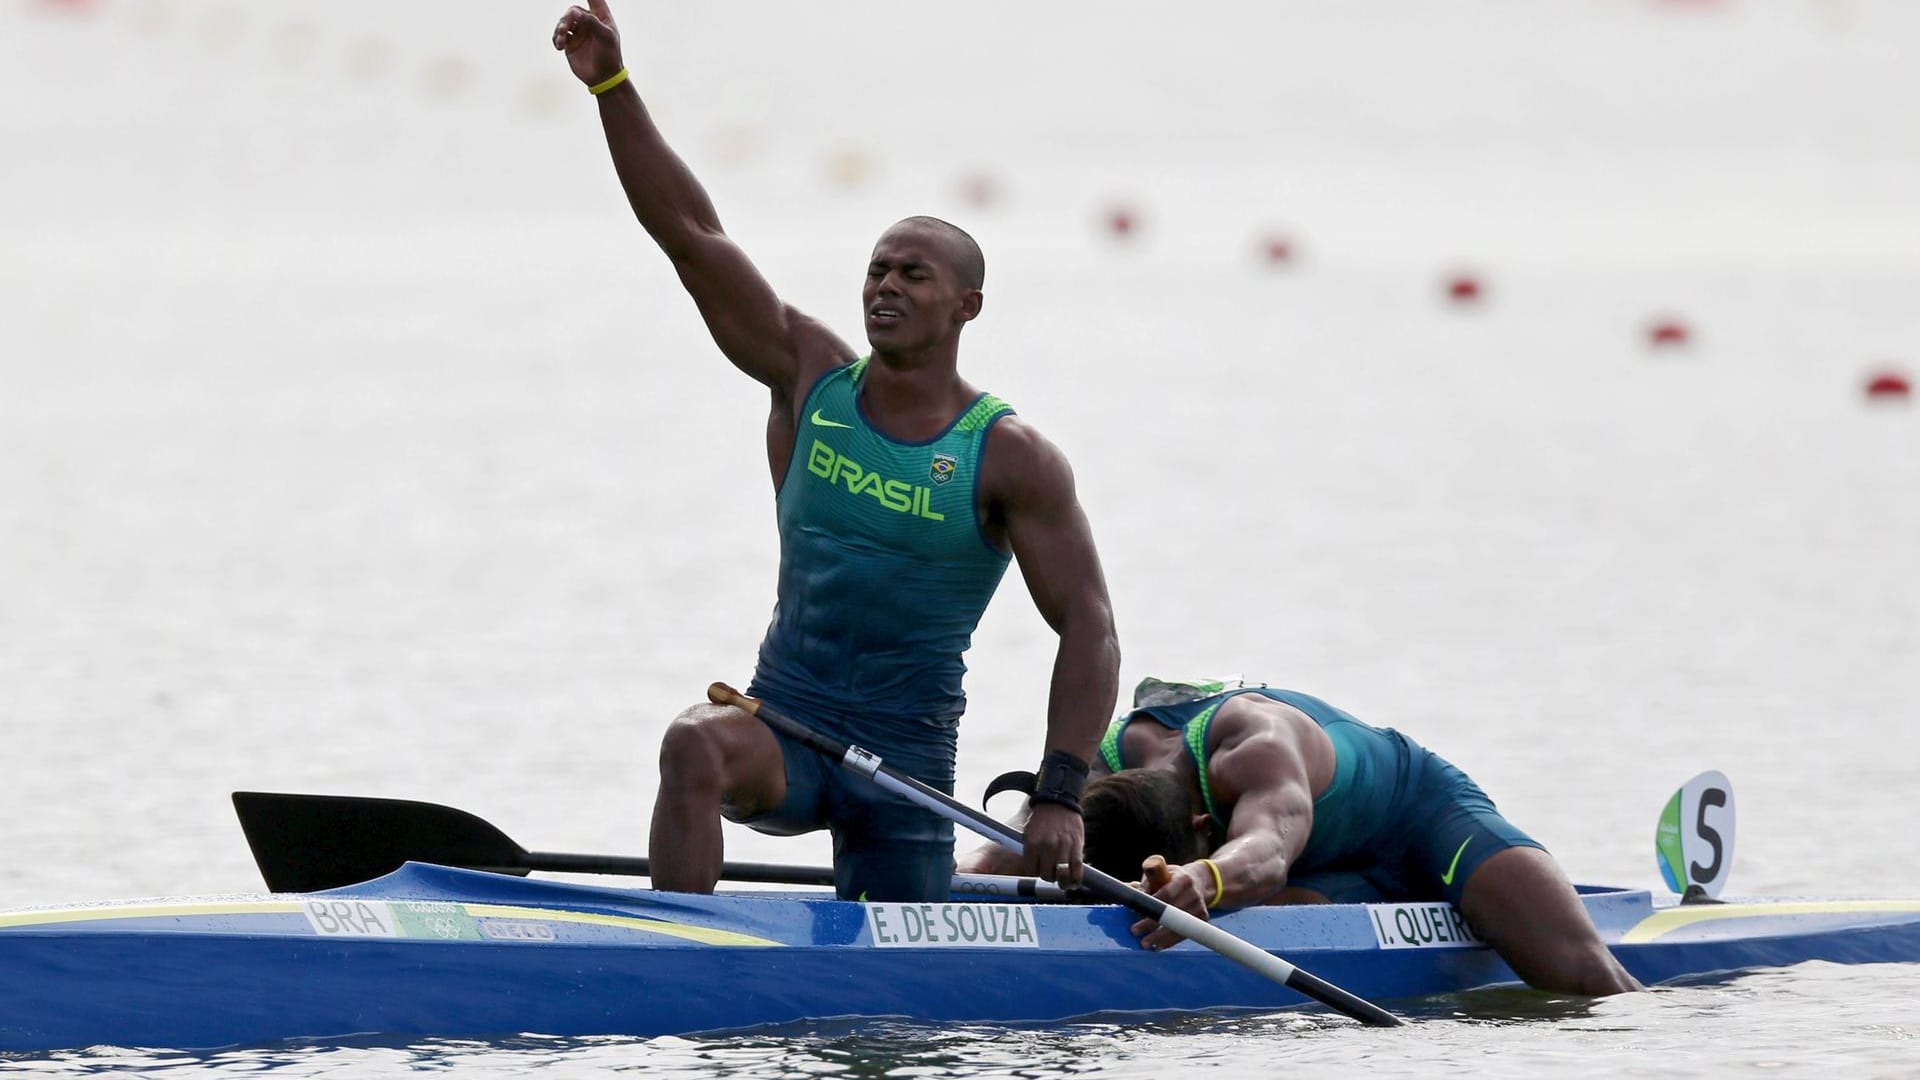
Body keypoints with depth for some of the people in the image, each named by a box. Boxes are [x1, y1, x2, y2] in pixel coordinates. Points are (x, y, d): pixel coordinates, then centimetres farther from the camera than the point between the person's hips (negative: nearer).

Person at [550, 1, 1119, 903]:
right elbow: (691, 234, -3)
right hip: (784, 726, 1)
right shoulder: (813, 381, 2)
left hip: (907, 759, -1)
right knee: (696, 747, -33)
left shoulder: (1010, 459, -8)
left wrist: (1060, 796, -21)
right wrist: (611, 84, -11)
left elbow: (1087, 627, -11)